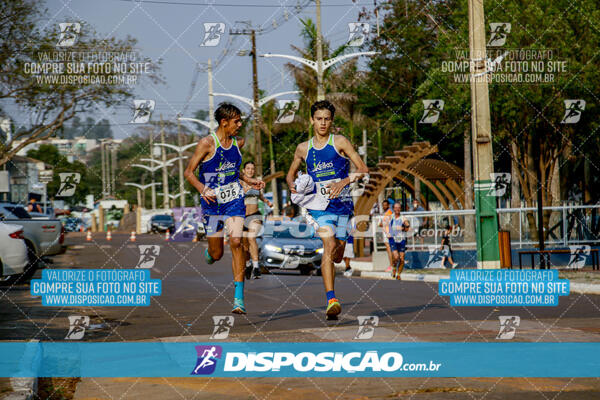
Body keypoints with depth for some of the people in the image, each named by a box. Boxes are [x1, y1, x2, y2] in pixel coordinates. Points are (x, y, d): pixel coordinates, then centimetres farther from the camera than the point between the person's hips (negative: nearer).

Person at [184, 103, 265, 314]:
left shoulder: (238, 142, 6)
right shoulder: (207, 143, -10)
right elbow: (189, 172, -8)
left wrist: (249, 181, 12)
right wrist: (202, 189, -25)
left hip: (234, 200, 3)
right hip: (212, 202, -2)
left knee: (236, 242, -20)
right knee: (216, 253, 5)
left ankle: (239, 297, -18)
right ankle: (208, 255, 47)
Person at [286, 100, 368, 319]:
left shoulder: (340, 142, 1)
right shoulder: (303, 149, 10)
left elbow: (364, 170, -2)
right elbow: (291, 174, 27)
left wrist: (345, 181, -19)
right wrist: (292, 185, 4)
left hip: (343, 203, 0)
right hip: (319, 205, 0)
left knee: (337, 256, 9)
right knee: (329, 246, -24)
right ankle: (331, 300, -30)